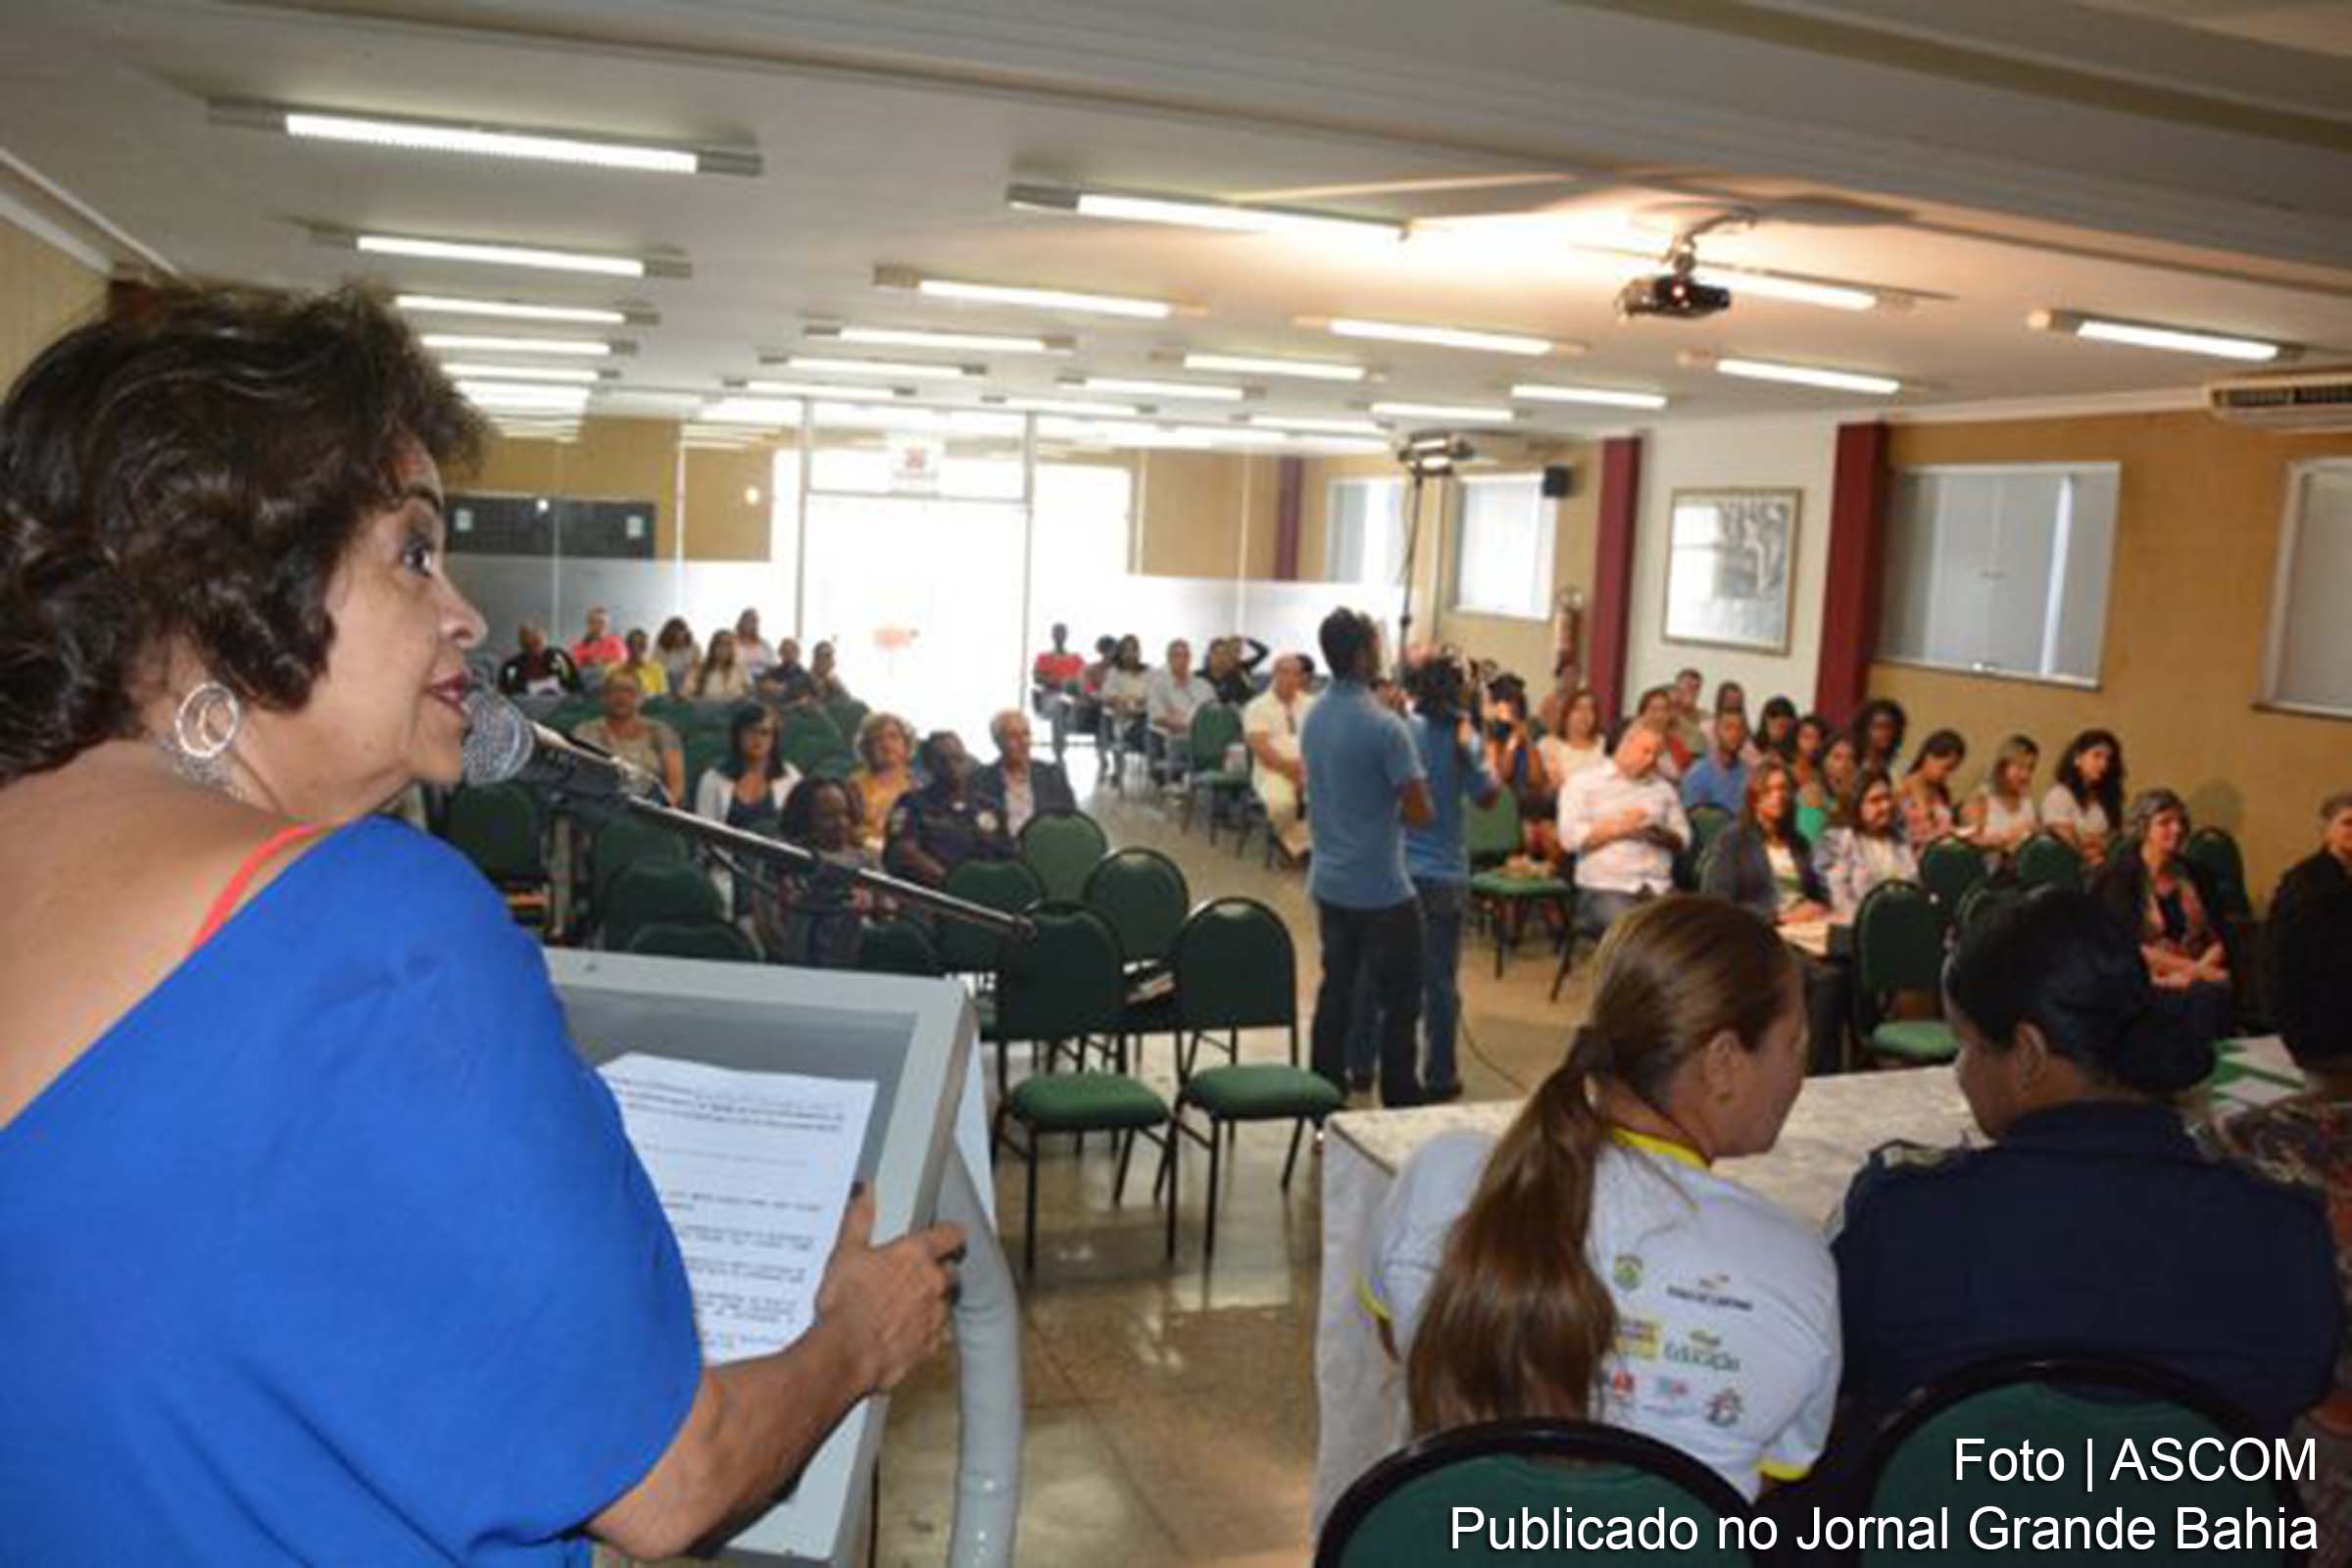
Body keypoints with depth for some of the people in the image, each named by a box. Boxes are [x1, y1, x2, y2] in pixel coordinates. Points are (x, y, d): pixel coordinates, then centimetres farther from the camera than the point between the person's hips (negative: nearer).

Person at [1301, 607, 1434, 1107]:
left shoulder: (1314, 717, 5)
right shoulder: (1385, 726, -19)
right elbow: (1420, 813, -18)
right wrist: (1397, 803, 2)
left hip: (1328, 881, 7)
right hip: (1381, 888, -7)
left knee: (1335, 990, 14)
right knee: (1400, 1001, 4)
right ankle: (1401, 1105, 10)